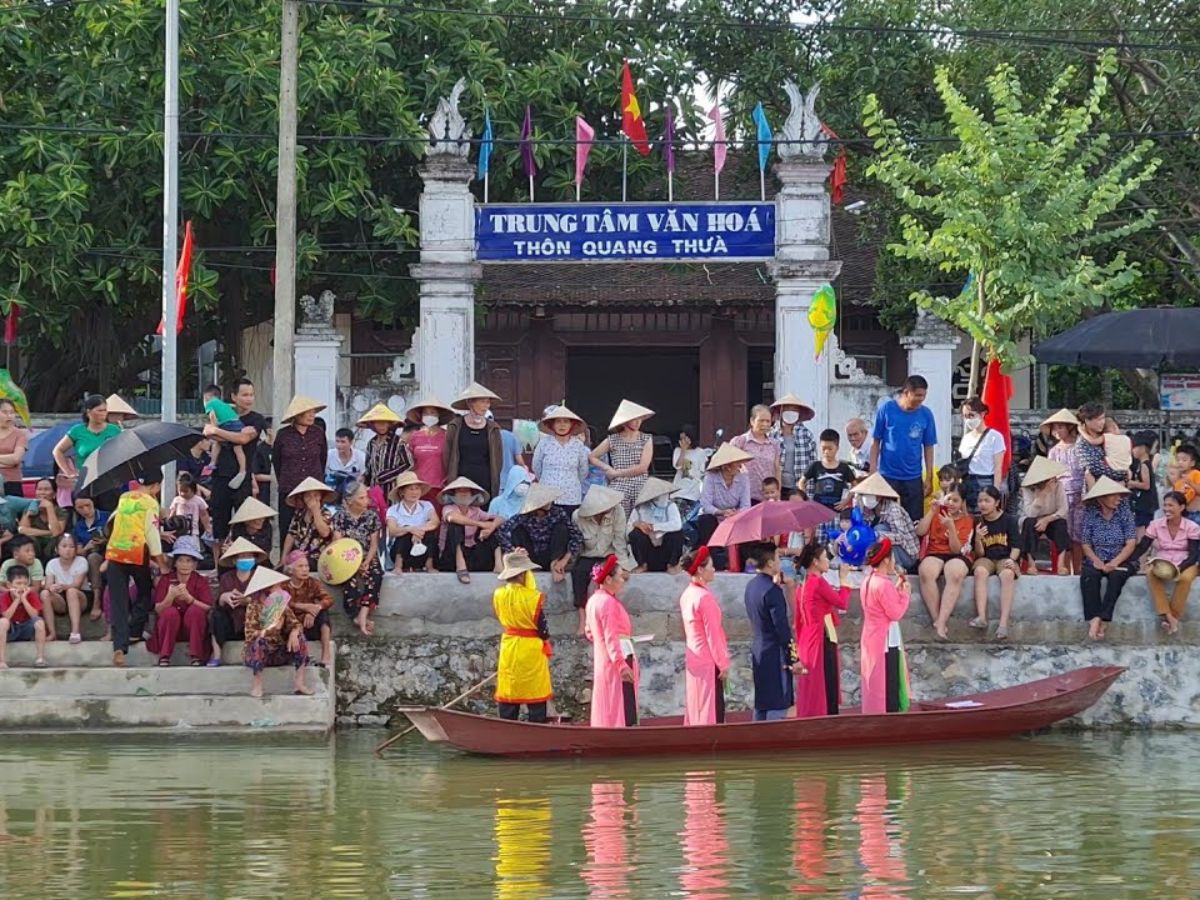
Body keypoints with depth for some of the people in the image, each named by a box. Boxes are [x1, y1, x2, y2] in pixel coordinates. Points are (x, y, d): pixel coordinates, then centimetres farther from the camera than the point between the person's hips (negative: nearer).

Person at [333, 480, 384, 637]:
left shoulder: (372, 516, 8)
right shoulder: (340, 517, 2)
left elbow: (374, 544, 5)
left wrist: (366, 563, -13)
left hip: (368, 559, 2)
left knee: (375, 574, -32)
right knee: (350, 578, -35)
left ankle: (362, 615, -37)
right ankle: (362, 618, -32)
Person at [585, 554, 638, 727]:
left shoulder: (594, 600, 12)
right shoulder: (609, 602, -16)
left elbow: (591, 634, 19)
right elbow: (611, 637, -22)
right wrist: (621, 664, -27)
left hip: (601, 659, 10)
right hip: (616, 658, -10)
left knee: (604, 709, 13)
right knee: (620, 710, -11)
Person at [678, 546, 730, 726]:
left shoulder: (687, 595, 8)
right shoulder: (705, 597, -18)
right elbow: (713, 635, -17)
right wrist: (723, 664, -11)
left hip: (692, 661, 9)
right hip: (708, 663, -9)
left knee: (695, 710, 11)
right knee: (712, 713, -6)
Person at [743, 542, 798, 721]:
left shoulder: (751, 586, 8)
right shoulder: (772, 590, -19)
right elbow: (782, 628, -19)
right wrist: (793, 659, -13)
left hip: (758, 653, 9)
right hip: (775, 658, -9)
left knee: (761, 706, 14)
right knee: (777, 707, -6)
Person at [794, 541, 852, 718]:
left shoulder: (802, 586, 12)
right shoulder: (818, 582, -14)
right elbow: (843, 603, -10)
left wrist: (799, 646, 21)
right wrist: (844, 579, 1)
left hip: (807, 642, 9)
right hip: (823, 642, -9)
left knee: (810, 697, 11)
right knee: (826, 694, -7)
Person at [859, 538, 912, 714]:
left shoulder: (868, 582, 9)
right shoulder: (884, 585, -19)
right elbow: (896, 613, -19)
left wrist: (896, 590, 11)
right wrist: (904, 594, -7)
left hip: (870, 640, 9)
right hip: (886, 641, -9)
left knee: (874, 689, 12)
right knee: (889, 688, -6)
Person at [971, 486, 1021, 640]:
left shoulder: (1009, 520, 1)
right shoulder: (978, 523, 5)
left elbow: (1016, 546, -1)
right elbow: (979, 553, 3)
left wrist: (1011, 559, -21)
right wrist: (978, 539, -16)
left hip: (1005, 559, -2)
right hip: (986, 559, 2)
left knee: (1007, 574, -35)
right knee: (980, 571, -34)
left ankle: (1004, 623, -42)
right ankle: (981, 617, -42)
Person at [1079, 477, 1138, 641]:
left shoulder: (1124, 512, 0)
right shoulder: (1090, 513, 2)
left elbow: (1131, 543, -6)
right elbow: (1086, 544, 1)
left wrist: (1114, 563, -19)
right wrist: (1096, 560, -18)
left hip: (1119, 561, -1)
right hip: (1096, 561, 1)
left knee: (1116, 576, -33)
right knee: (1088, 576, -31)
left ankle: (1100, 620, -38)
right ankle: (1095, 619, -39)